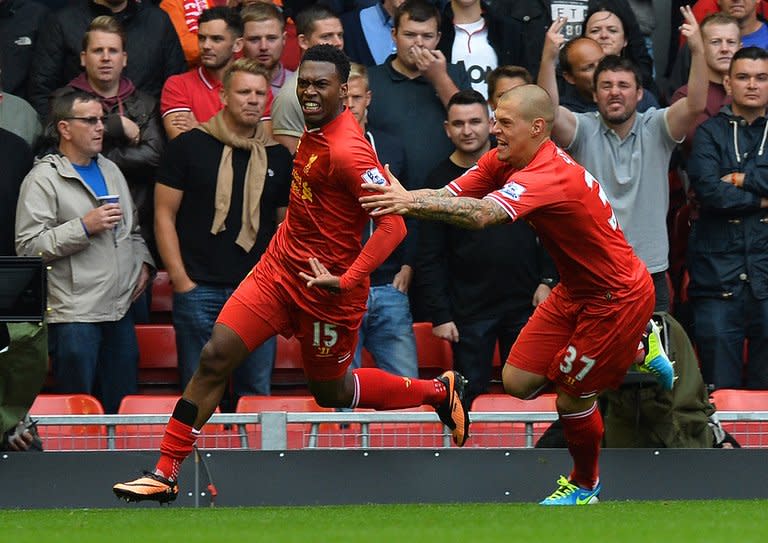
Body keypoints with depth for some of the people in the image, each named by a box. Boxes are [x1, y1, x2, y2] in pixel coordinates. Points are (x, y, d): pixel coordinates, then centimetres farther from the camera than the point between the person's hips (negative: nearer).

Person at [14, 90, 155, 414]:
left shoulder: (110, 171, 18)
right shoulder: (43, 179, -5)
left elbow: (132, 227, 31)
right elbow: (28, 246, -14)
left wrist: (143, 262, 12)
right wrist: (84, 227, -18)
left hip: (120, 312, 7)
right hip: (74, 317, -7)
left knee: (123, 409, 6)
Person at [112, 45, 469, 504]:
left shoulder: (347, 150, -25)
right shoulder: (316, 129, 3)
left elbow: (394, 224, -30)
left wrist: (346, 281, -34)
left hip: (327, 288, -7)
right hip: (280, 268, 7)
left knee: (330, 392, 13)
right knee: (215, 358, -6)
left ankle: (441, 390, 35)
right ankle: (166, 473, -2)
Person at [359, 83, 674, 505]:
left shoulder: (550, 175, -32)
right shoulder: (500, 162, -3)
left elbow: (481, 214, -48)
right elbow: (447, 196, -14)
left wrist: (412, 201, -54)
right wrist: (398, 198, -32)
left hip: (617, 296, -9)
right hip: (574, 291, 9)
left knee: (571, 398, 0)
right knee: (517, 381, 5)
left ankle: (585, 485, 32)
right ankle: (638, 347, 23)